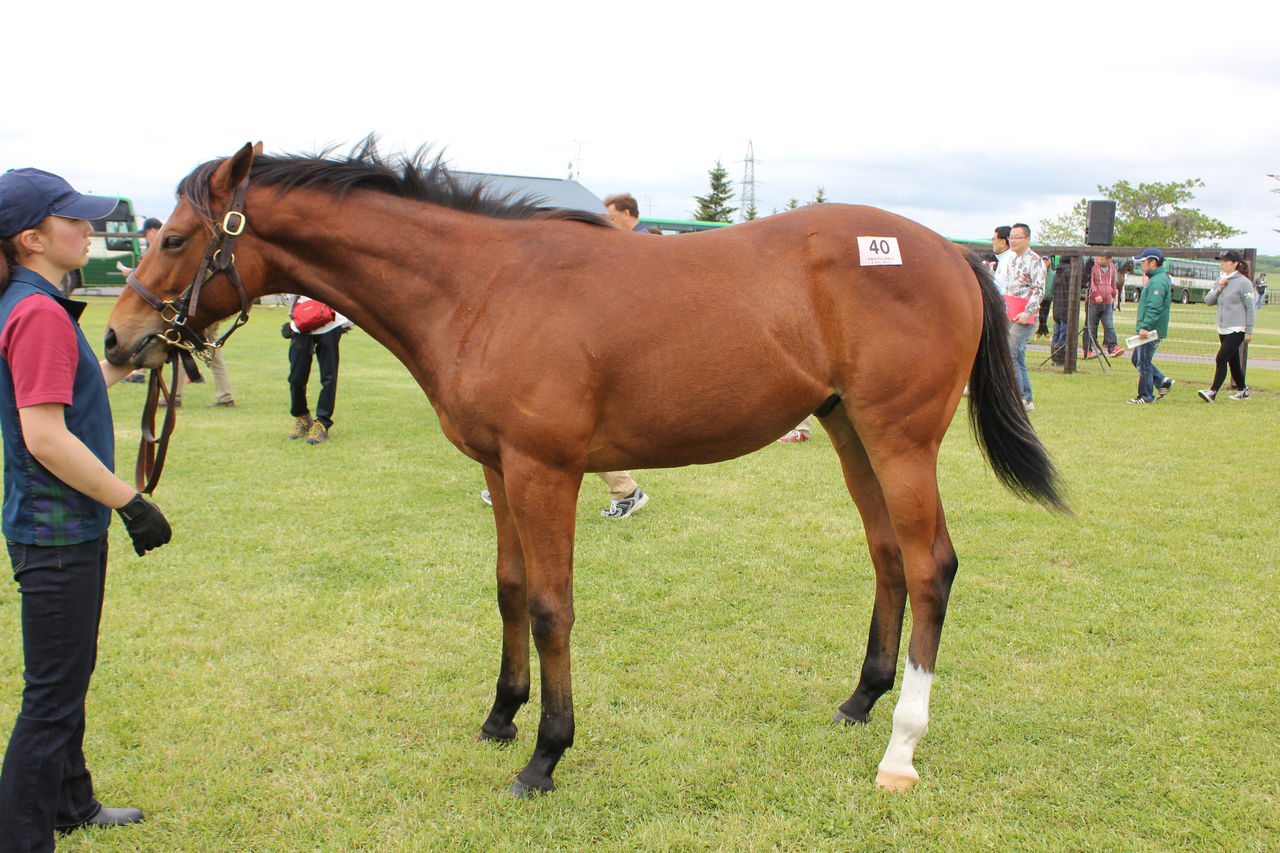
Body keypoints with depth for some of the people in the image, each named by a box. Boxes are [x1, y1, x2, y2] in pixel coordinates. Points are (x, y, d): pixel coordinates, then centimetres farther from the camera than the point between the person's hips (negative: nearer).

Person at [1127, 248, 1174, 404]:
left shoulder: (1158, 281, -16)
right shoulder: (1154, 279, 17)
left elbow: (1154, 307, -25)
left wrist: (1145, 327, -29)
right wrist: (1140, 323, 24)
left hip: (1151, 331, -11)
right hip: (1149, 330, 11)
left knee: (1143, 362, -4)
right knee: (1137, 359, 15)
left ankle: (1146, 396, 3)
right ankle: (1163, 382, 17)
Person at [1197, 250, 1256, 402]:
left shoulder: (1243, 282, -10)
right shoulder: (1221, 280, 10)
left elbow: (1250, 308, -9)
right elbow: (1208, 300, 7)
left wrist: (1249, 331, -10)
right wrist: (1218, 289, -9)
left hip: (1237, 330, -7)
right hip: (1223, 329, 7)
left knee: (1221, 359, -13)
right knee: (1233, 361, 13)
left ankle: (1213, 392, -14)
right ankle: (1243, 391, 25)